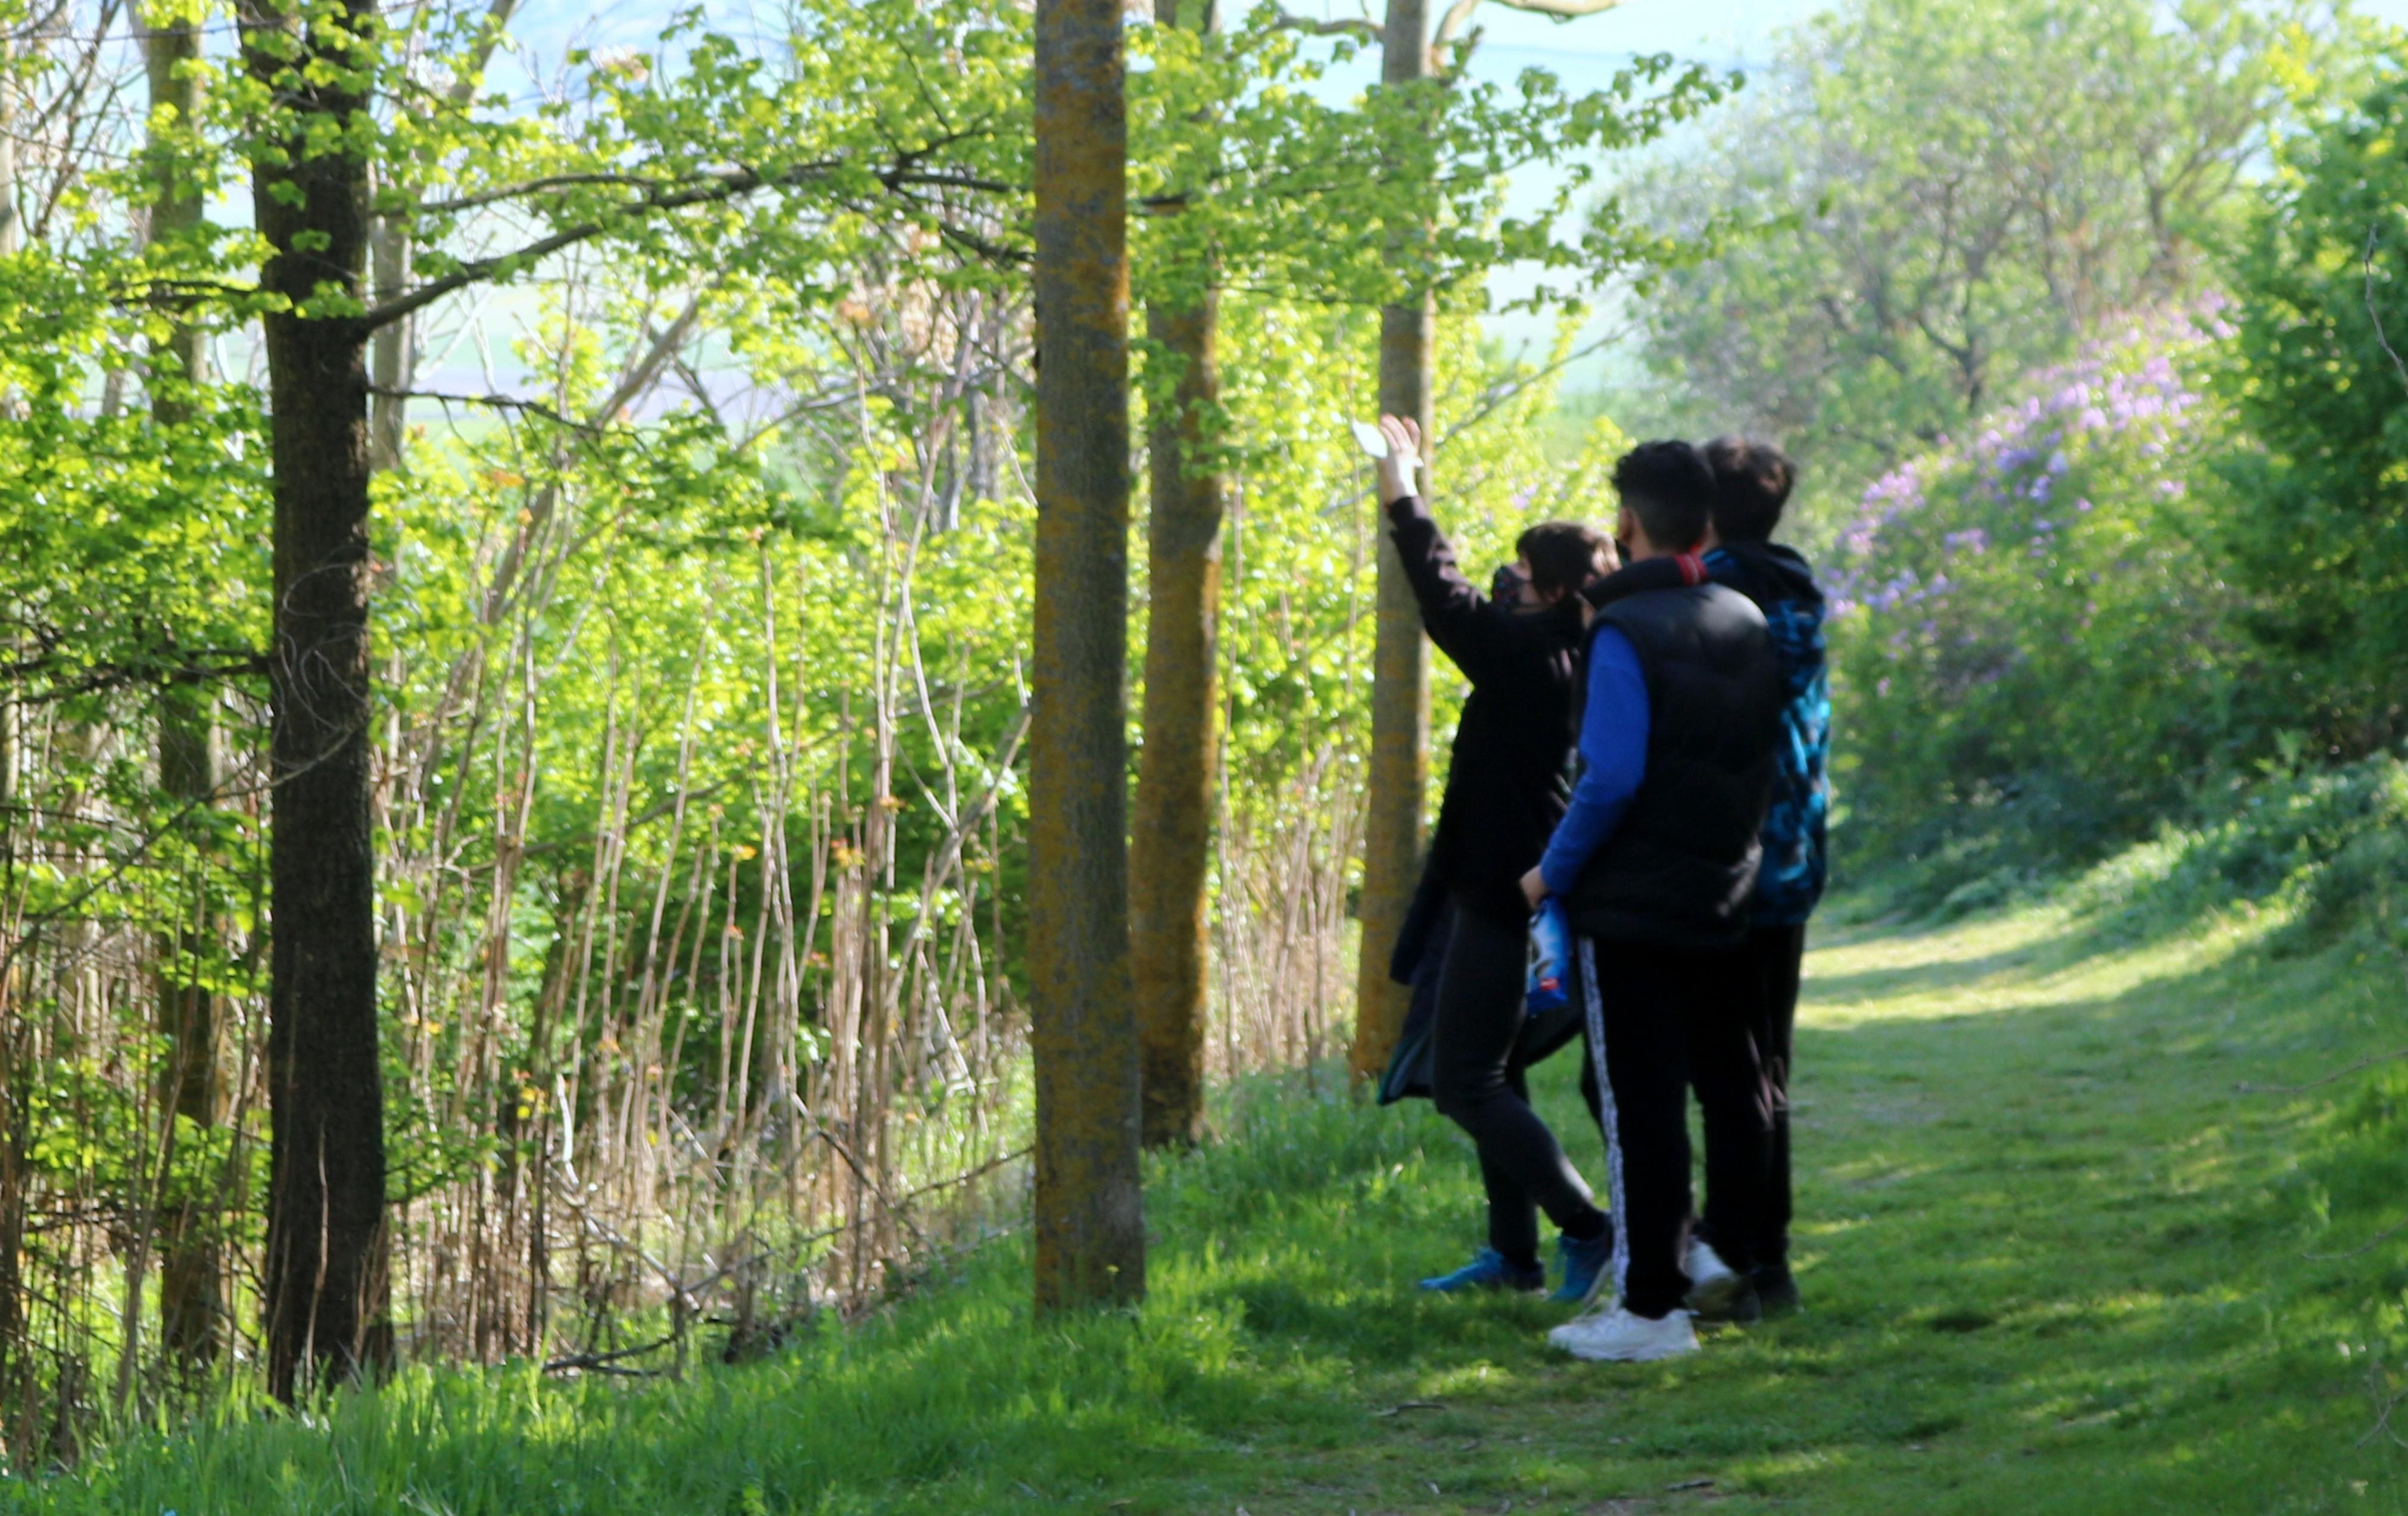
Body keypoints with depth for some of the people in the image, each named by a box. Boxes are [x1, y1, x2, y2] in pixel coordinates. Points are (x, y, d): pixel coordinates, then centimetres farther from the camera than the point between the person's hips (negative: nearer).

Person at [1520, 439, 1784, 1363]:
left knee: (1640, 1104, -4)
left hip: (1630, 907, -7)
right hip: (1725, 905, 7)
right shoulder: (1750, 627, 8)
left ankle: (1651, 1305, -4)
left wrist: (1554, 872, -10)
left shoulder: (1627, 633, -14)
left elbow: (1612, 775, -21)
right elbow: (1771, 764, 14)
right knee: (1728, 1089, 17)